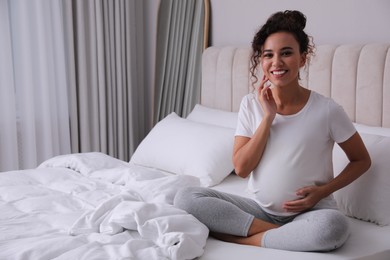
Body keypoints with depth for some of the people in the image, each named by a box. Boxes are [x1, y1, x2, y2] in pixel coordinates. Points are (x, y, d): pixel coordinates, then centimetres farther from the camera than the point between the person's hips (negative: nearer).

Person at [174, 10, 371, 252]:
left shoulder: (327, 109, -9)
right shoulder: (251, 104, -1)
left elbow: (362, 160, 4)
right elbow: (241, 168, -7)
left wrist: (322, 191, -11)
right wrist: (268, 116, -14)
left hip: (309, 212, -2)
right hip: (261, 209, 3)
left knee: (334, 225, -38)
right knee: (186, 197, -17)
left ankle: (238, 237, -19)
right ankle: (279, 233, -16)